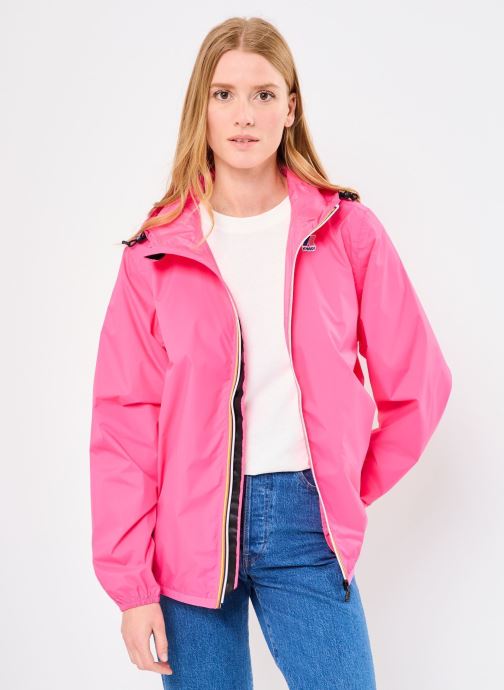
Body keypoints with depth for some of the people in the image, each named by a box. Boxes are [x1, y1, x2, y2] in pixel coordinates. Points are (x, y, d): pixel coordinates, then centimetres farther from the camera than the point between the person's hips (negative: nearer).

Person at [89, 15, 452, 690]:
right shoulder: (157, 252, -1)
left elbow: (418, 381, 6)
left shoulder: (348, 232, -1)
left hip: (304, 525, 0)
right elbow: (123, 421, -2)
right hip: (187, 528, 0)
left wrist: (351, 486, 9)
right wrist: (130, 584, -5)